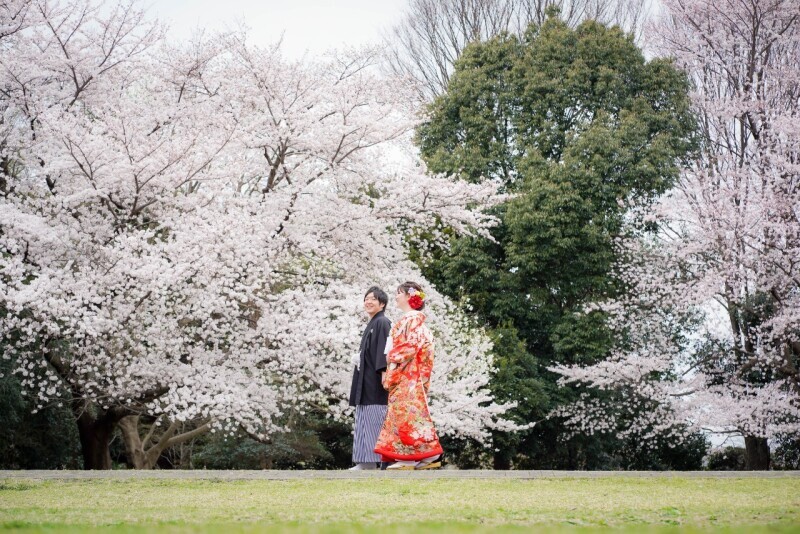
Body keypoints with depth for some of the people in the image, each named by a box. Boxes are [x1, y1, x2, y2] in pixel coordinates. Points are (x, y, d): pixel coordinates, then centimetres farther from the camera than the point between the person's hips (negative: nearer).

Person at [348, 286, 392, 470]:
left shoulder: (382, 323, -8)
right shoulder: (371, 324, 20)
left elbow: (385, 349, -18)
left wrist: (384, 372, -26)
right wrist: (359, 358, 11)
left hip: (376, 379, -10)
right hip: (366, 380, 10)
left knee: (376, 420, -10)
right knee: (365, 421, 6)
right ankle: (366, 462, 6)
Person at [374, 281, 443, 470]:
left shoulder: (413, 319, -8)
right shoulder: (406, 320, 20)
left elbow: (411, 345, -17)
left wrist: (395, 363, -18)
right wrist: (391, 370, 14)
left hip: (408, 374, -10)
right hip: (402, 375, 10)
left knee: (407, 411, -12)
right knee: (401, 412, 5)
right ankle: (406, 457, 3)